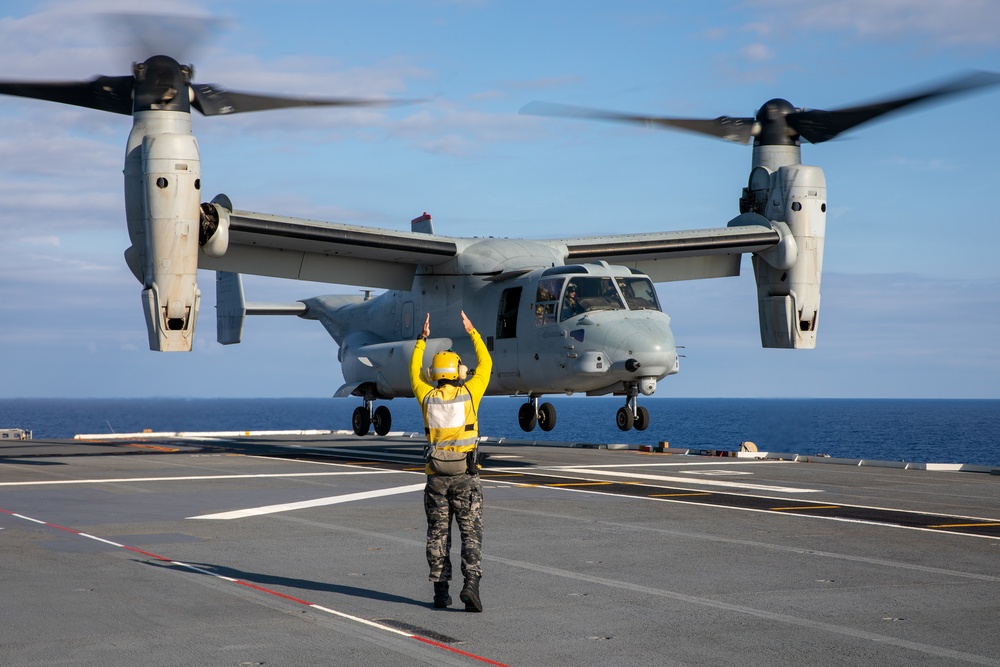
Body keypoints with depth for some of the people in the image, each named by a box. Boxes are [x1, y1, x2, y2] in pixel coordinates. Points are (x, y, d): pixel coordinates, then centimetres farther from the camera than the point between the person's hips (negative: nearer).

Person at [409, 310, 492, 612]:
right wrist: (472, 332, 20)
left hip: (437, 476, 2)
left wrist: (421, 339, 27)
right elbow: (485, 364, 11)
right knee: (471, 532, 0)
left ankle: (441, 591, 8)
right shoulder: (468, 393, -4)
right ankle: (471, 583, -17)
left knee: (438, 533, 8)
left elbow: (415, 372, 20)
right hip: (466, 474, -2)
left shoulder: (428, 397, 0)